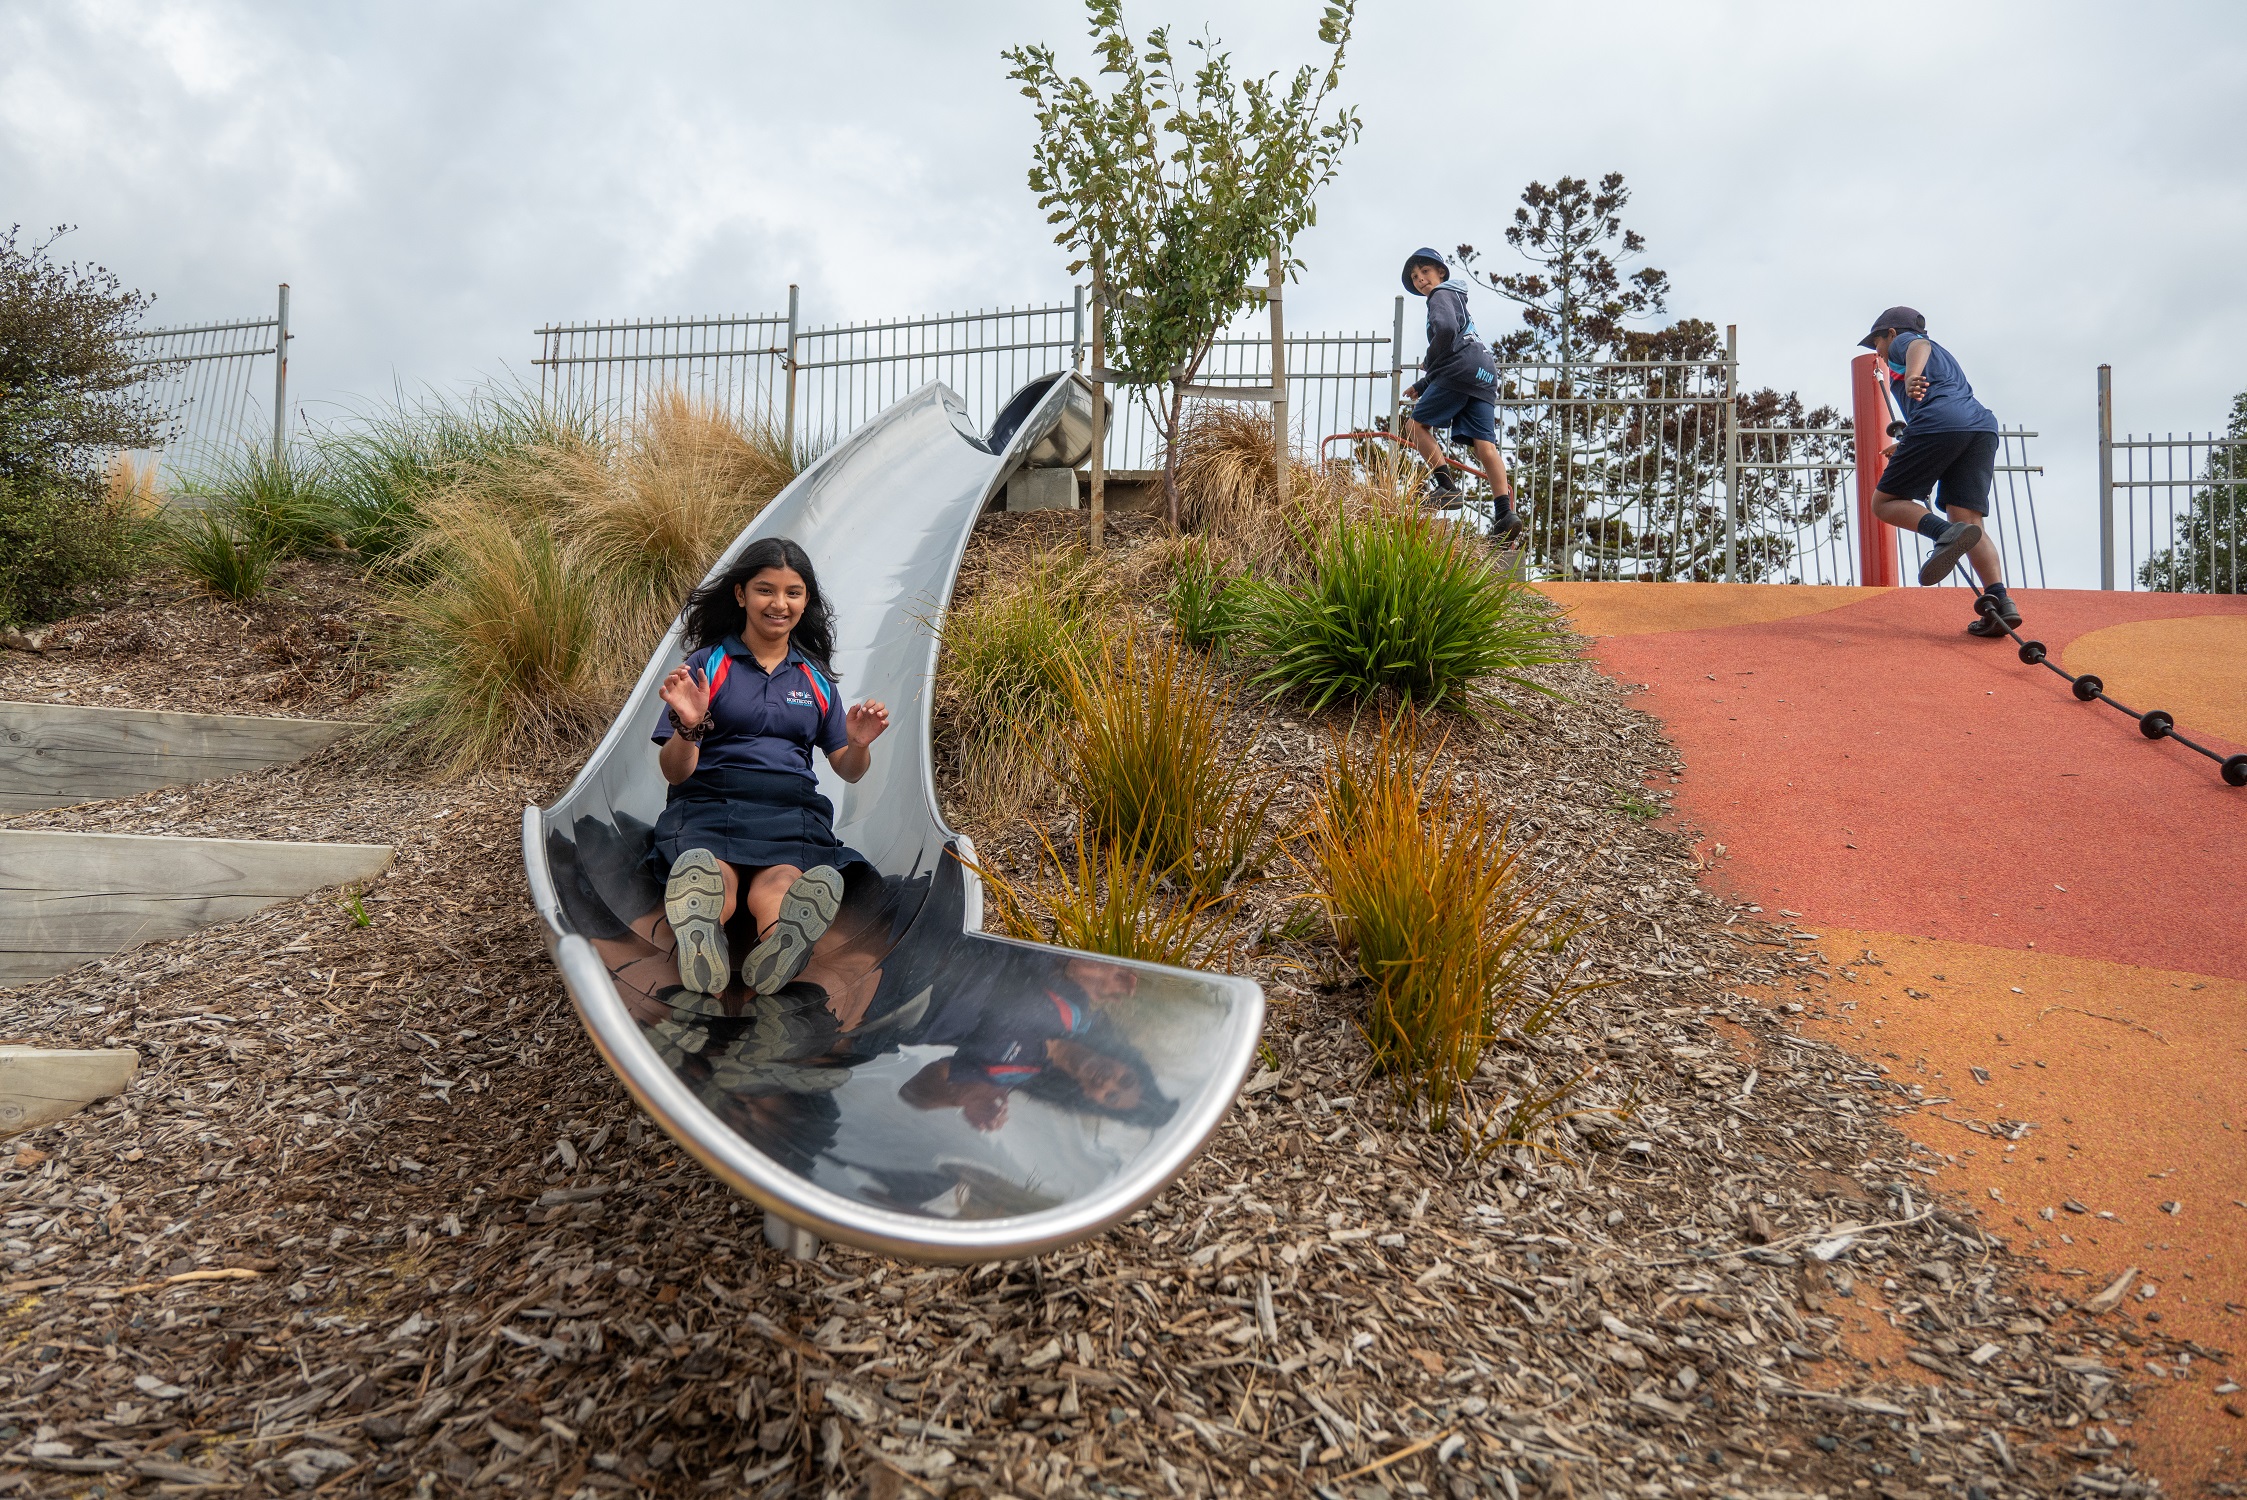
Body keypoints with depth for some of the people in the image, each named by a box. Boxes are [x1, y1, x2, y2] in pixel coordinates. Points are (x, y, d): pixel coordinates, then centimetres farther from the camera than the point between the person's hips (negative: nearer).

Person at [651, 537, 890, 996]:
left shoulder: (815, 678, 22)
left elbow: (848, 771, 23)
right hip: (709, 804, -1)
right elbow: (675, 773, 7)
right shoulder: (707, 665, 13)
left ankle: (780, 943, -63)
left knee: (774, 892, -37)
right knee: (714, 878, -40)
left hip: (793, 810, 1)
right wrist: (689, 727, -15)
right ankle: (700, 942, -64)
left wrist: (859, 745, -1)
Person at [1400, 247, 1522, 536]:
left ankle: (1446, 487, -13)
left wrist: (1428, 361, -2)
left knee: (1416, 424, 1)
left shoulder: (1441, 295, 6)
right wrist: (1421, 386, 33)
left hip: (1462, 369, -8)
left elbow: (1446, 330, -17)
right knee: (1484, 444, -5)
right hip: (1485, 374, 8)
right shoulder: (1458, 300, 36)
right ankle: (1505, 512, -18)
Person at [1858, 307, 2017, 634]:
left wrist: (1912, 376, -31)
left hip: (1938, 423, -7)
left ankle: (1947, 533, -28)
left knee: (1885, 502, 1)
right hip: (1984, 425, 7)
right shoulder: (1944, 355, 42)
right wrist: (1904, 446, 60)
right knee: (1967, 521, 0)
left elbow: (1920, 345, -9)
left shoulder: (1902, 341, 19)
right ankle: (2000, 602, -18)